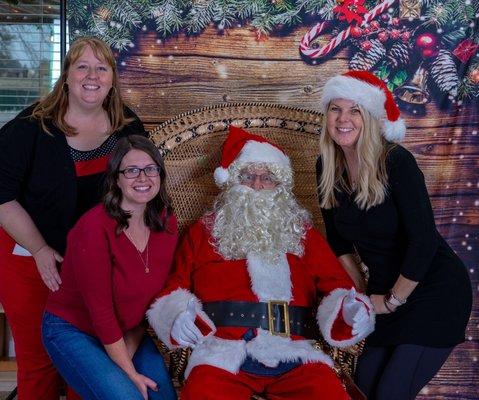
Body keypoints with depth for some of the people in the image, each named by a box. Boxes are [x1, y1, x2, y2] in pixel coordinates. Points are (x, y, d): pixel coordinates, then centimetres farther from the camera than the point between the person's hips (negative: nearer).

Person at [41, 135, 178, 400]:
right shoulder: (95, 227, -24)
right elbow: (100, 308, -21)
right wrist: (130, 373, -18)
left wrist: (131, 347, -7)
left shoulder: (167, 223, -5)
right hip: (72, 329, -5)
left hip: (133, 331, 6)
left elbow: (156, 294, 0)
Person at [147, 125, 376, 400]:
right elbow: (173, 288, 15)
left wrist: (350, 308, -8)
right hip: (223, 351, -1)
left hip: (294, 354, 2)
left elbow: (336, 284, 15)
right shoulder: (203, 232, 21)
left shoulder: (303, 234, 23)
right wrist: (178, 314, -8)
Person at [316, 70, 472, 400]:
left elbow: (423, 241, -24)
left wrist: (393, 300, -14)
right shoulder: (328, 168, -2)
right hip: (384, 292, 6)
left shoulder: (396, 162, -21)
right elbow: (338, 240, 9)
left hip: (435, 291, -6)